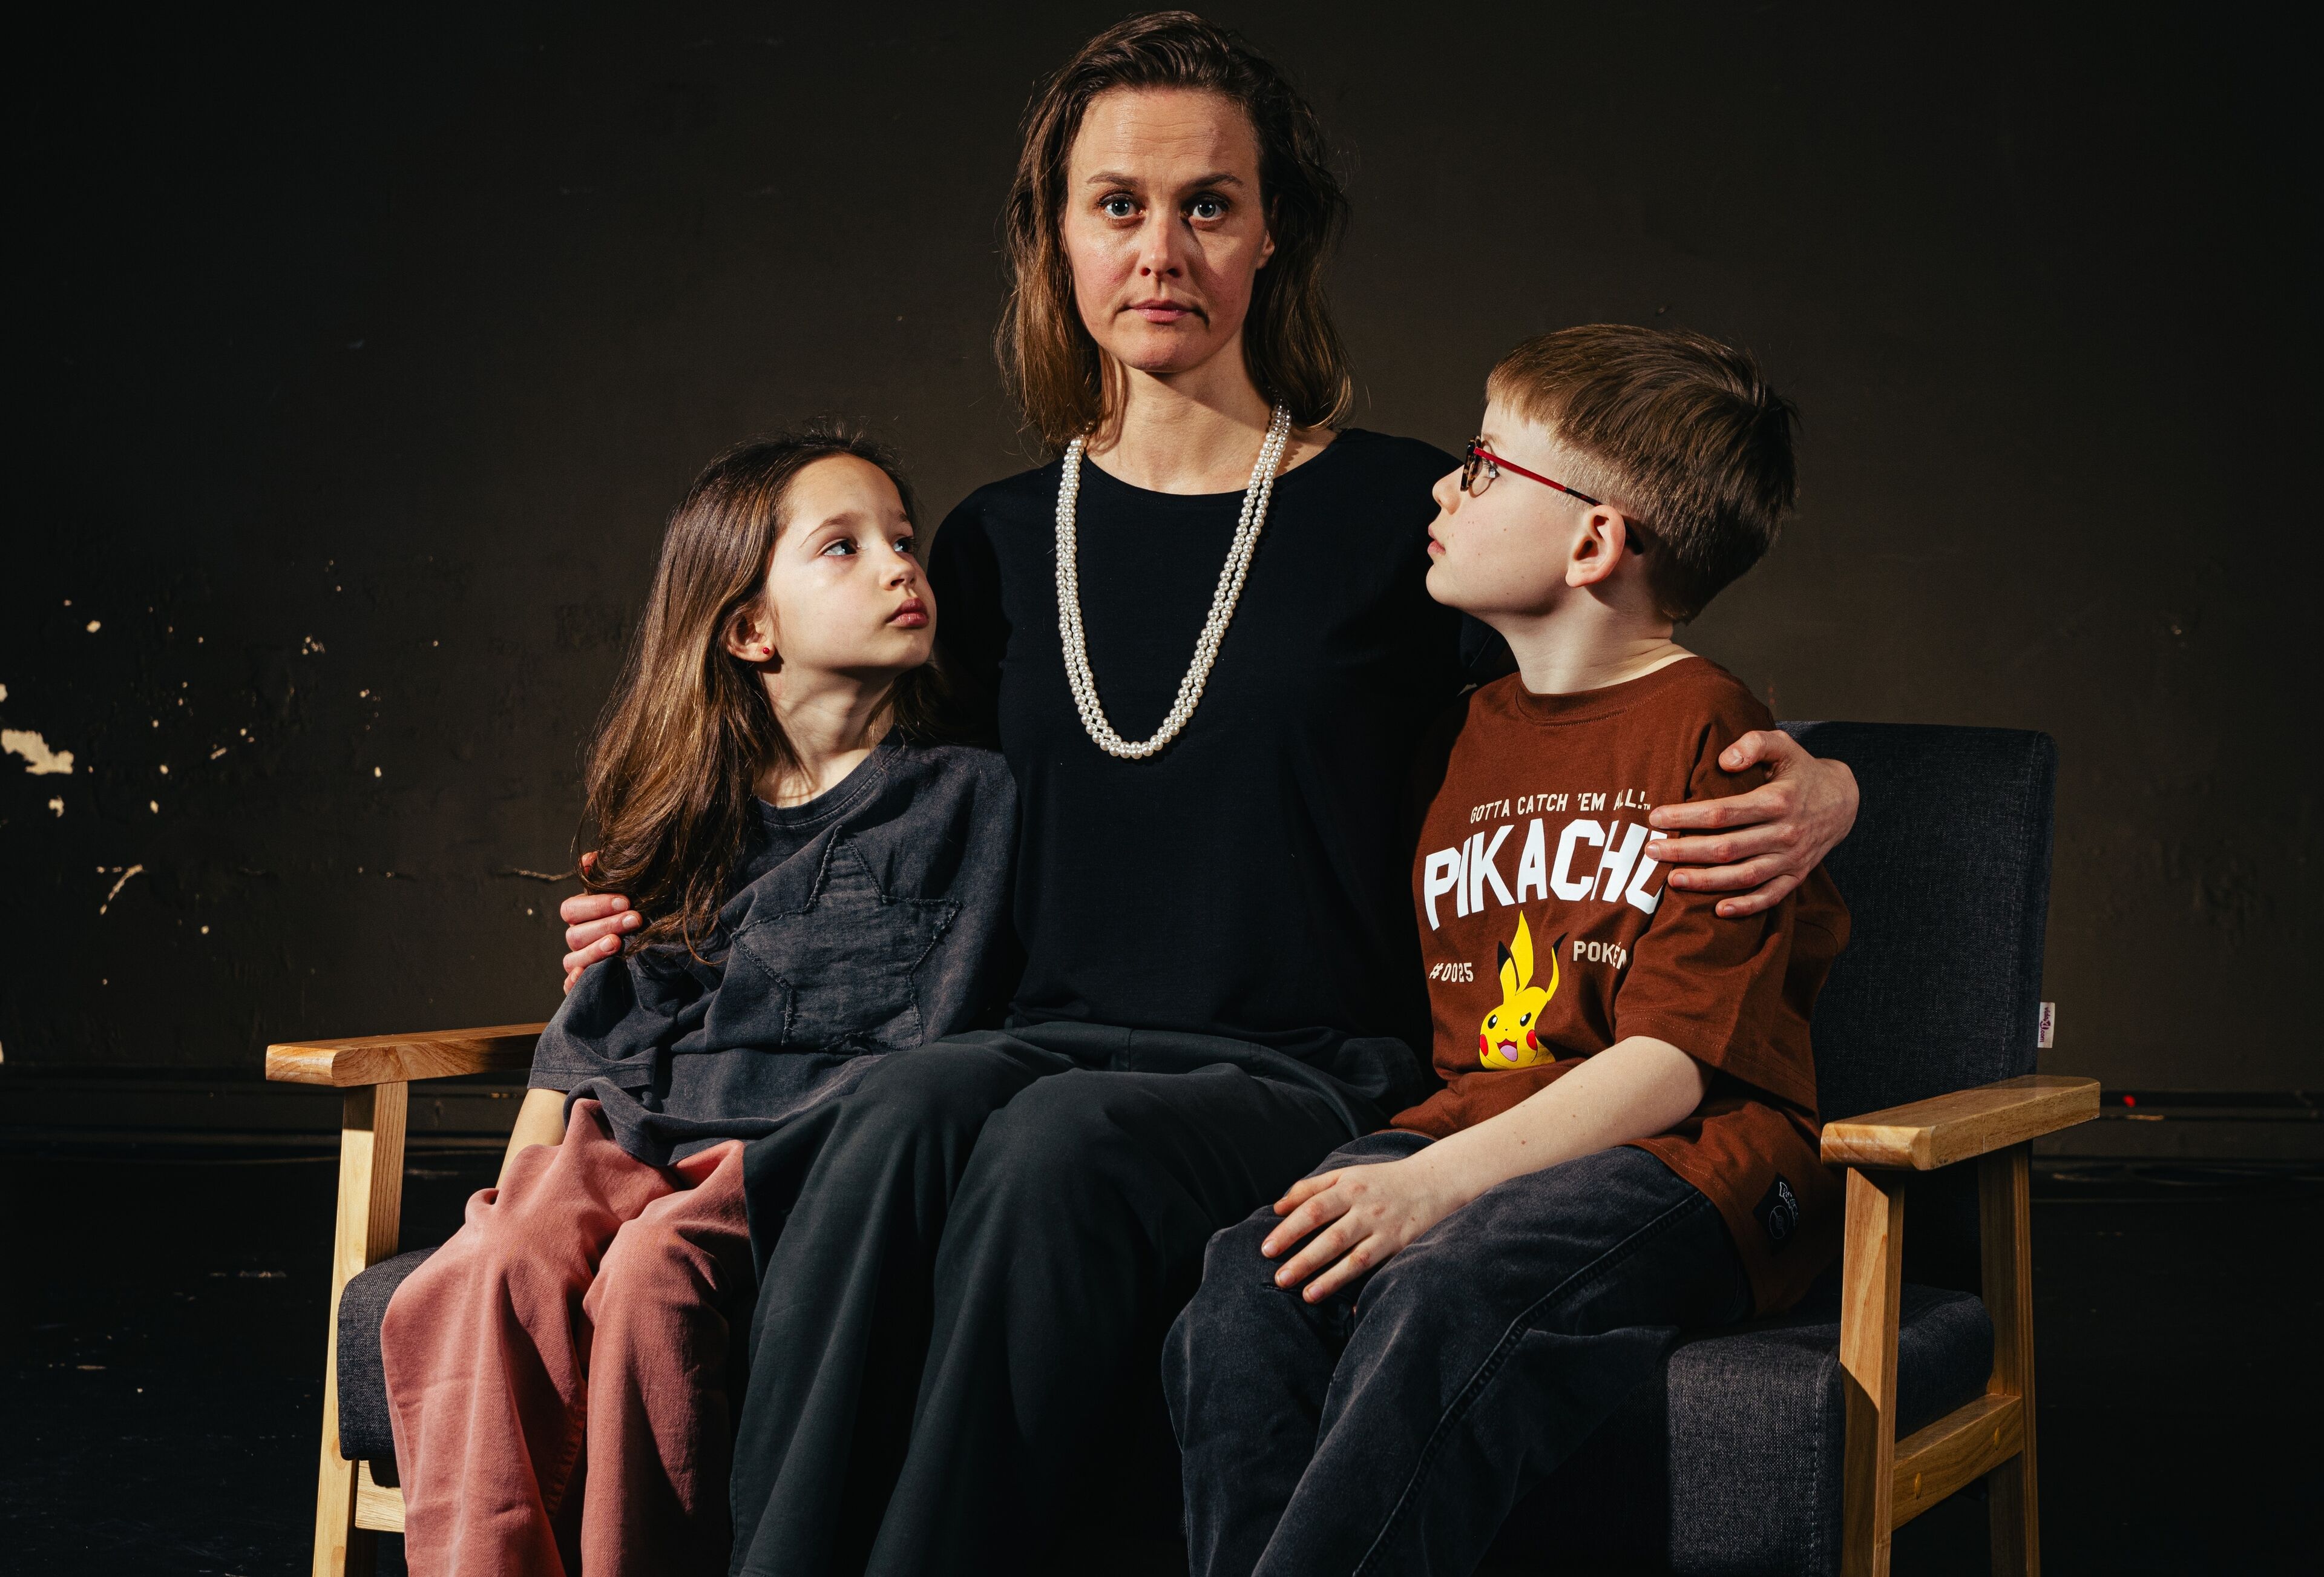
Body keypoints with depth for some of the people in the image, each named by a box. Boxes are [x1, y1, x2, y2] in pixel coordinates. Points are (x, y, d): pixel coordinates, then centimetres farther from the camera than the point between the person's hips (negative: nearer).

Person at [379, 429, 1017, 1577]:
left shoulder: (967, 796, 7)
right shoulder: (700, 814, 19)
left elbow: (937, 1042, 1)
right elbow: (598, 1028, 19)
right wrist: (520, 1175, 4)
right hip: (637, 1135, 4)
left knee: (649, 1273, -34)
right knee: (492, 1274, -27)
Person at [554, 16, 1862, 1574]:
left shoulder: (1405, 512, 5)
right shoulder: (995, 547, 16)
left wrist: (1817, 794, -11)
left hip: (1308, 1081, -3)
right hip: (1053, 1045, 3)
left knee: (1064, 1140, -36)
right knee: (898, 1114, -32)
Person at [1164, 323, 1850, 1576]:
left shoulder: (1712, 735, -3)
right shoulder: (1468, 737, 20)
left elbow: (1676, 1062, -11)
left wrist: (1440, 1181, -21)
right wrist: (1393, 1166, 5)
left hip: (1682, 1160, -6)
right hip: (1471, 1133, 6)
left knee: (1441, 1300, -36)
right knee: (1249, 1288, -24)